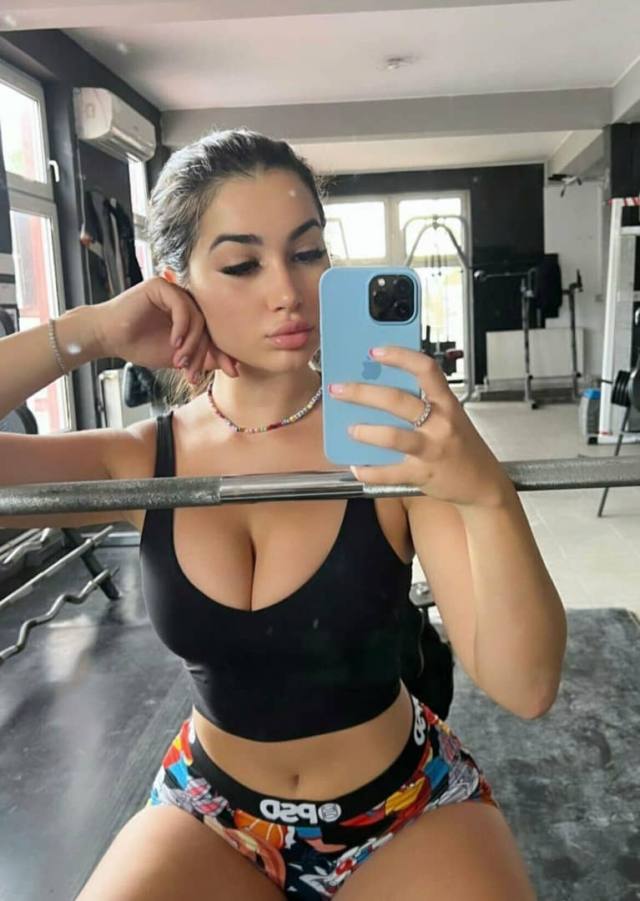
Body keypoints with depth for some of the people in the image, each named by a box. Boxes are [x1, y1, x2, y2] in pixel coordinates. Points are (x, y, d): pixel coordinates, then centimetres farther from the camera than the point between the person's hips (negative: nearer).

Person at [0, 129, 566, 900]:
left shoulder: (391, 438, -18)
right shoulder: (142, 464, -11)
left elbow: (526, 686, -23)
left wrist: (487, 491, -39)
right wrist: (86, 334, -23)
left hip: (408, 806, 0)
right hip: (211, 809, 1)